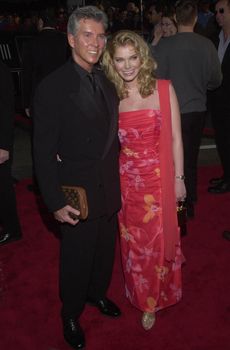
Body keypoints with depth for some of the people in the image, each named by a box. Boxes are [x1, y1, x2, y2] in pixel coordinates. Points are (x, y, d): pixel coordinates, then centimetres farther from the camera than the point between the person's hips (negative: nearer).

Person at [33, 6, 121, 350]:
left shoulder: (107, 82, 3)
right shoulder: (52, 87, -17)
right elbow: (44, 151, -16)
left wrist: (117, 177, 8)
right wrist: (55, 202, -17)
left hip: (110, 189, 6)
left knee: (105, 250, 23)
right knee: (76, 259, 12)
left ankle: (97, 293, 51)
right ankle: (71, 315, 38)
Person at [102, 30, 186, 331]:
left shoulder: (164, 89, -7)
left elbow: (175, 137, -3)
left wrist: (178, 178, -3)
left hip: (159, 178, -2)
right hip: (127, 180, 2)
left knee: (157, 242, 10)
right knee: (133, 243, 15)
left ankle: (154, 300, 35)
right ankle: (139, 293, 42)